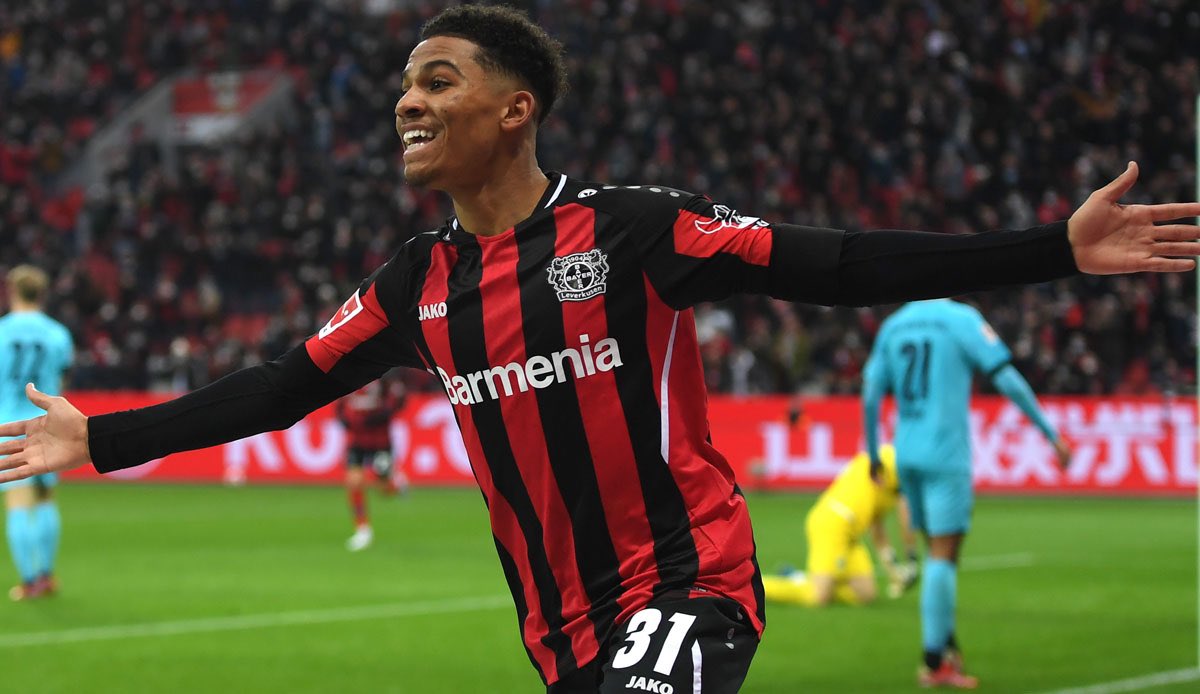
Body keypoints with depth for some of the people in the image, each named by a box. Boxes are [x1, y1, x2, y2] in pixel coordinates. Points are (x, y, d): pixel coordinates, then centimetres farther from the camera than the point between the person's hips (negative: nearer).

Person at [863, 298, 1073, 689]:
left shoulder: (892, 325, 11)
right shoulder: (962, 319, -5)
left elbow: (871, 395, 12)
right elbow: (1007, 380, -9)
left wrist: (873, 456, 23)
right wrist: (1050, 434, -4)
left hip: (907, 456, 6)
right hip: (946, 455, -6)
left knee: (938, 551, 16)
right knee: (944, 556, -4)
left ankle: (946, 646, 16)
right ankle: (934, 663, -5)